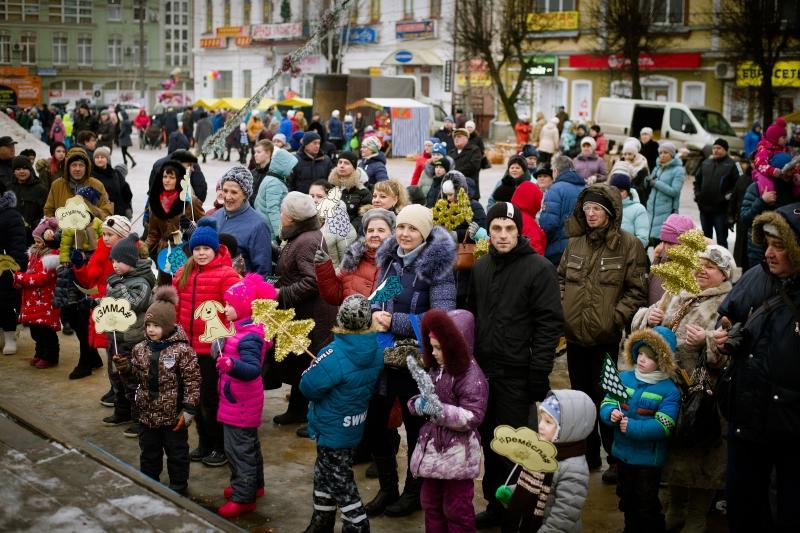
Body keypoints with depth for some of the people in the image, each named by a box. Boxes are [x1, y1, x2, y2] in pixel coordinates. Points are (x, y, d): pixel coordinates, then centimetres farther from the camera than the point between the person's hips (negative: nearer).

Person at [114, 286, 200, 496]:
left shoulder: (182, 350, -17)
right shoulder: (141, 349, 0)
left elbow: (192, 381, -15)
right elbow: (136, 377, 9)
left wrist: (188, 410, -15)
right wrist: (125, 368, -11)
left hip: (174, 415, -5)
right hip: (148, 413, 5)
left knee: (177, 453, 11)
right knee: (148, 452, 19)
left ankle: (178, 487, 26)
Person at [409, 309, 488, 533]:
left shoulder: (471, 375, -17)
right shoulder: (435, 368, 8)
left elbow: (473, 417, -21)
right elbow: (424, 398, 18)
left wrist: (441, 411, -30)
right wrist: (418, 404, -6)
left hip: (457, 453, -8)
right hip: (432, 446, 8)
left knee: (456, 508, 3)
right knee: (430, 503, 18)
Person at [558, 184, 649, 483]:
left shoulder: (629, 245, -7)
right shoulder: (575, 243, 8)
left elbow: (637, 290, -8)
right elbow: (561, 279, 18)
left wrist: (616, 318, -15)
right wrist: (561, 309, 3)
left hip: (608, 338, -5)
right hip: (575, 335, 5)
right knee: (581, 397, 16)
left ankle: (616, 457, 20)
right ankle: (588, 454, 31)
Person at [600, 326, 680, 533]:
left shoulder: (669, 390, -18)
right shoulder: (624, 378, -3)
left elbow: (663, 426, -25)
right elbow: (606, 405, -2)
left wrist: (632, 427, -31)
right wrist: (611, 415, -25)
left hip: (649, 456, -5)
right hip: (624, 451, 6)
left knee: (647, 503, 6)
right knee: (627, 497, 23)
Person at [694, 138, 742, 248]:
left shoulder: (732, 165, -5)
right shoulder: (706, 163, 14)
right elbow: (697, 180, 22)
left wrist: (728, 196, -16)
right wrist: (697, 194, 9)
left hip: (721, 209, -6)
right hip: (704, 208, 6)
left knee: (721, 239, -2)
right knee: (706, 238, 16)